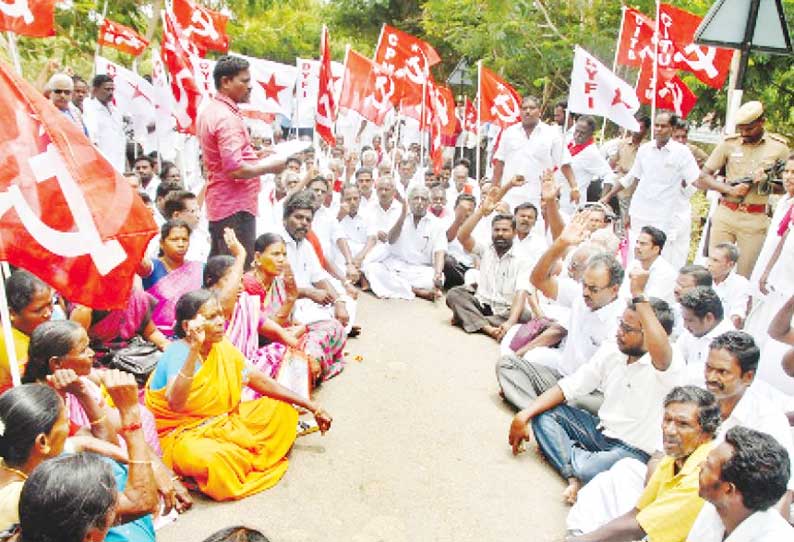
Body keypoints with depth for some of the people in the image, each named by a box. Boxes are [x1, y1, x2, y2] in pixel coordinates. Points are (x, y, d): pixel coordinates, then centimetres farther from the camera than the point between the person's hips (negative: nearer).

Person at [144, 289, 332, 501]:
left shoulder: (222, 346, -1)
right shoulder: (178, 353, -22)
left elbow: (257, 379, 5)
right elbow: (176, 404, -40)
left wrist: (310, 406, 3)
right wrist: (194, 349, -48)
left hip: (223, 422, 8)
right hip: (183, 434, -8)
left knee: (283, 411, 0)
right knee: (206, 459, -41)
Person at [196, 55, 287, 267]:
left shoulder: (208, 112, 15)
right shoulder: (227, 118, -17)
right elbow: (235, 170, -25)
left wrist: (255, 154, 14)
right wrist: (270, 167, -13)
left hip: (218, 203, 10)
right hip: (236, 206, -10)